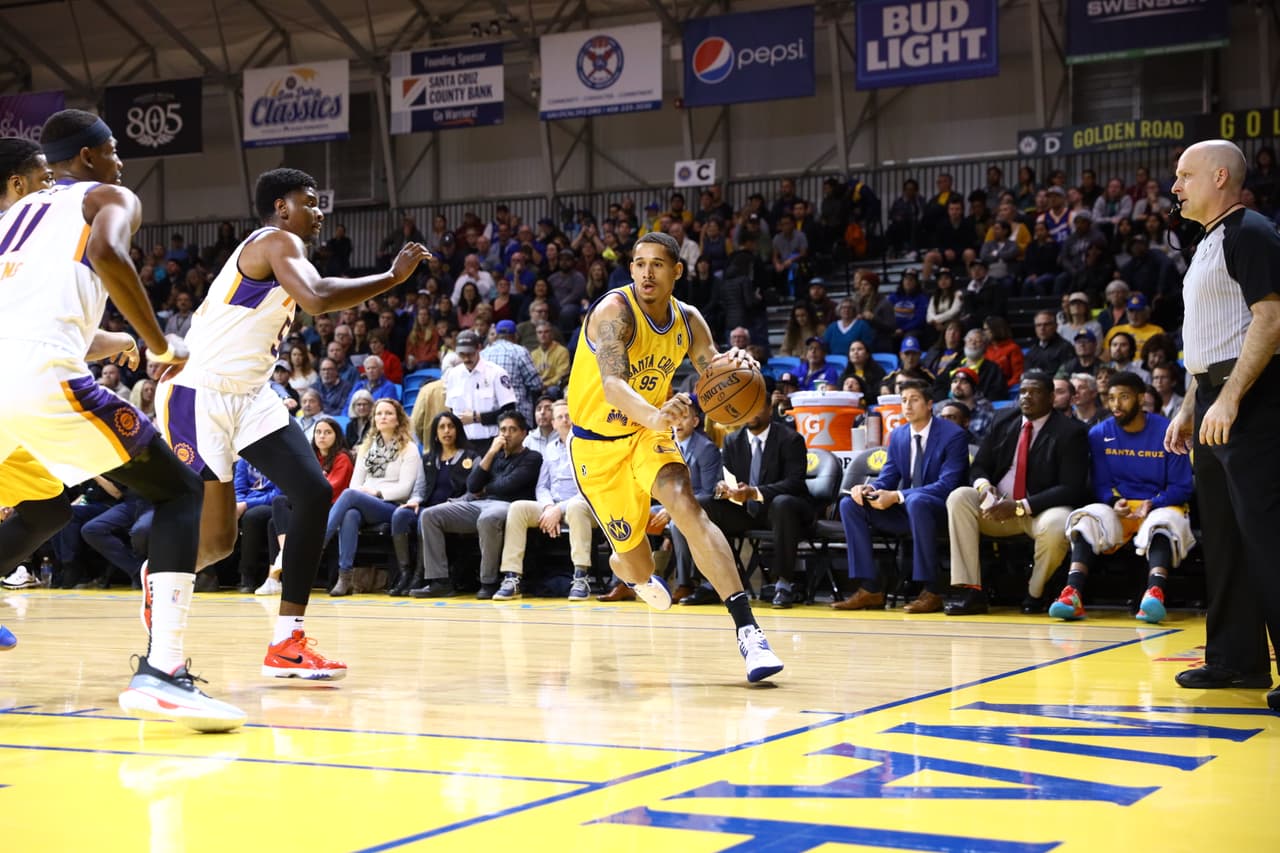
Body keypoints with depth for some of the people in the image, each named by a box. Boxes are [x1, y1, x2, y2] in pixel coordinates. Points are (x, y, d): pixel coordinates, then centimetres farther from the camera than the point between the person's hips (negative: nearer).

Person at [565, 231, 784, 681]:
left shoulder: (688, 321, -6)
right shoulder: (615, 311, -24)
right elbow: (613, 385, -38)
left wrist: (733, 366, -28)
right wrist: (655, 416, -59)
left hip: (649, 433, 3)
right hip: (598, 444, -3)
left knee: (688, 508, -26)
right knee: (638, 565, 4)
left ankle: (747, 628, -32)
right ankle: (625, 566, 47)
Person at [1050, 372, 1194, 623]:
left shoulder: (1166, 431, -4)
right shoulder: (1100, 434, 5)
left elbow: (1182, 487, -1)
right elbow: (1100, 484, 9)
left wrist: (1152, 505, -18)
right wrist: (1114, 502, -14)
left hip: (1159, 507, -2)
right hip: (1118, 508, 2)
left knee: (1163, 523, -38)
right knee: (1087, 518, -30)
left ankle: (1154, 593, -60)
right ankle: (1073, 595, -46)